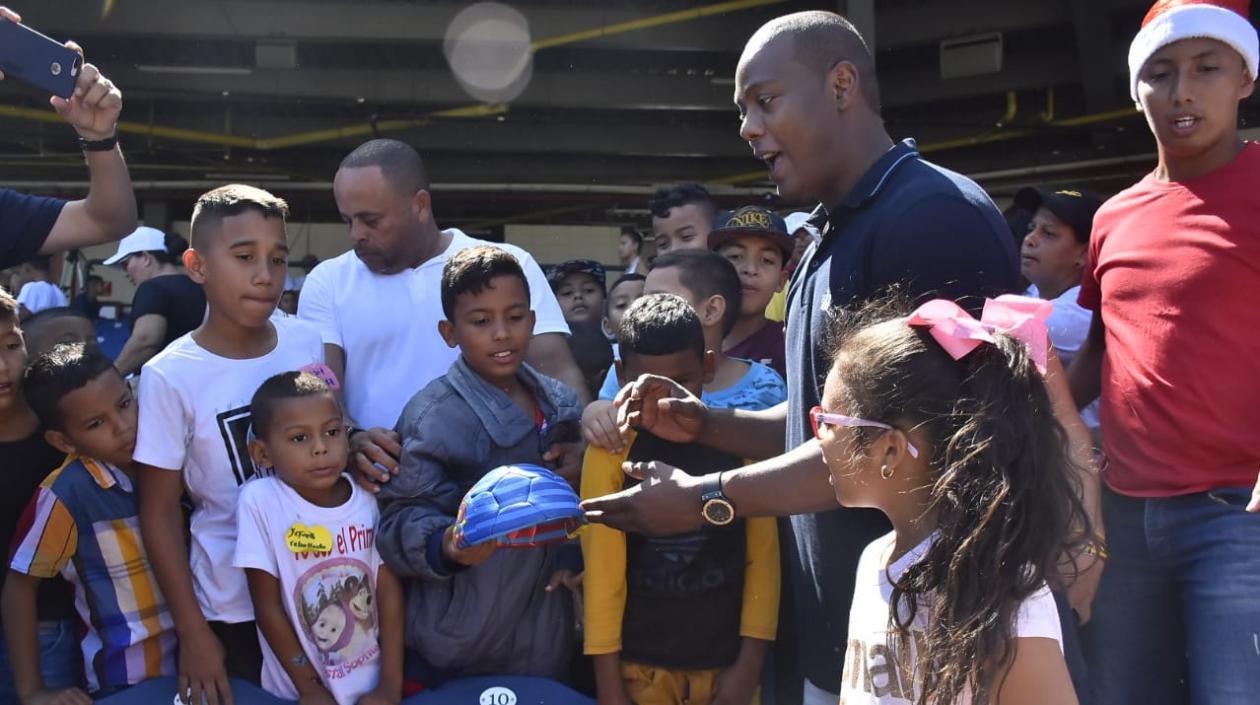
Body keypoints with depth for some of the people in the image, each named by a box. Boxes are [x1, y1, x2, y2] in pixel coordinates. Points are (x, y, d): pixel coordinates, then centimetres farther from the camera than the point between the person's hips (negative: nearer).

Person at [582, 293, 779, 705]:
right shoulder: (610, 452, -6)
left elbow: (763, 556, 0)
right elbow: (603, 568, -5)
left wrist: (750, 663, -3)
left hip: (727, 662, 1)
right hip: (641, 667, -1)